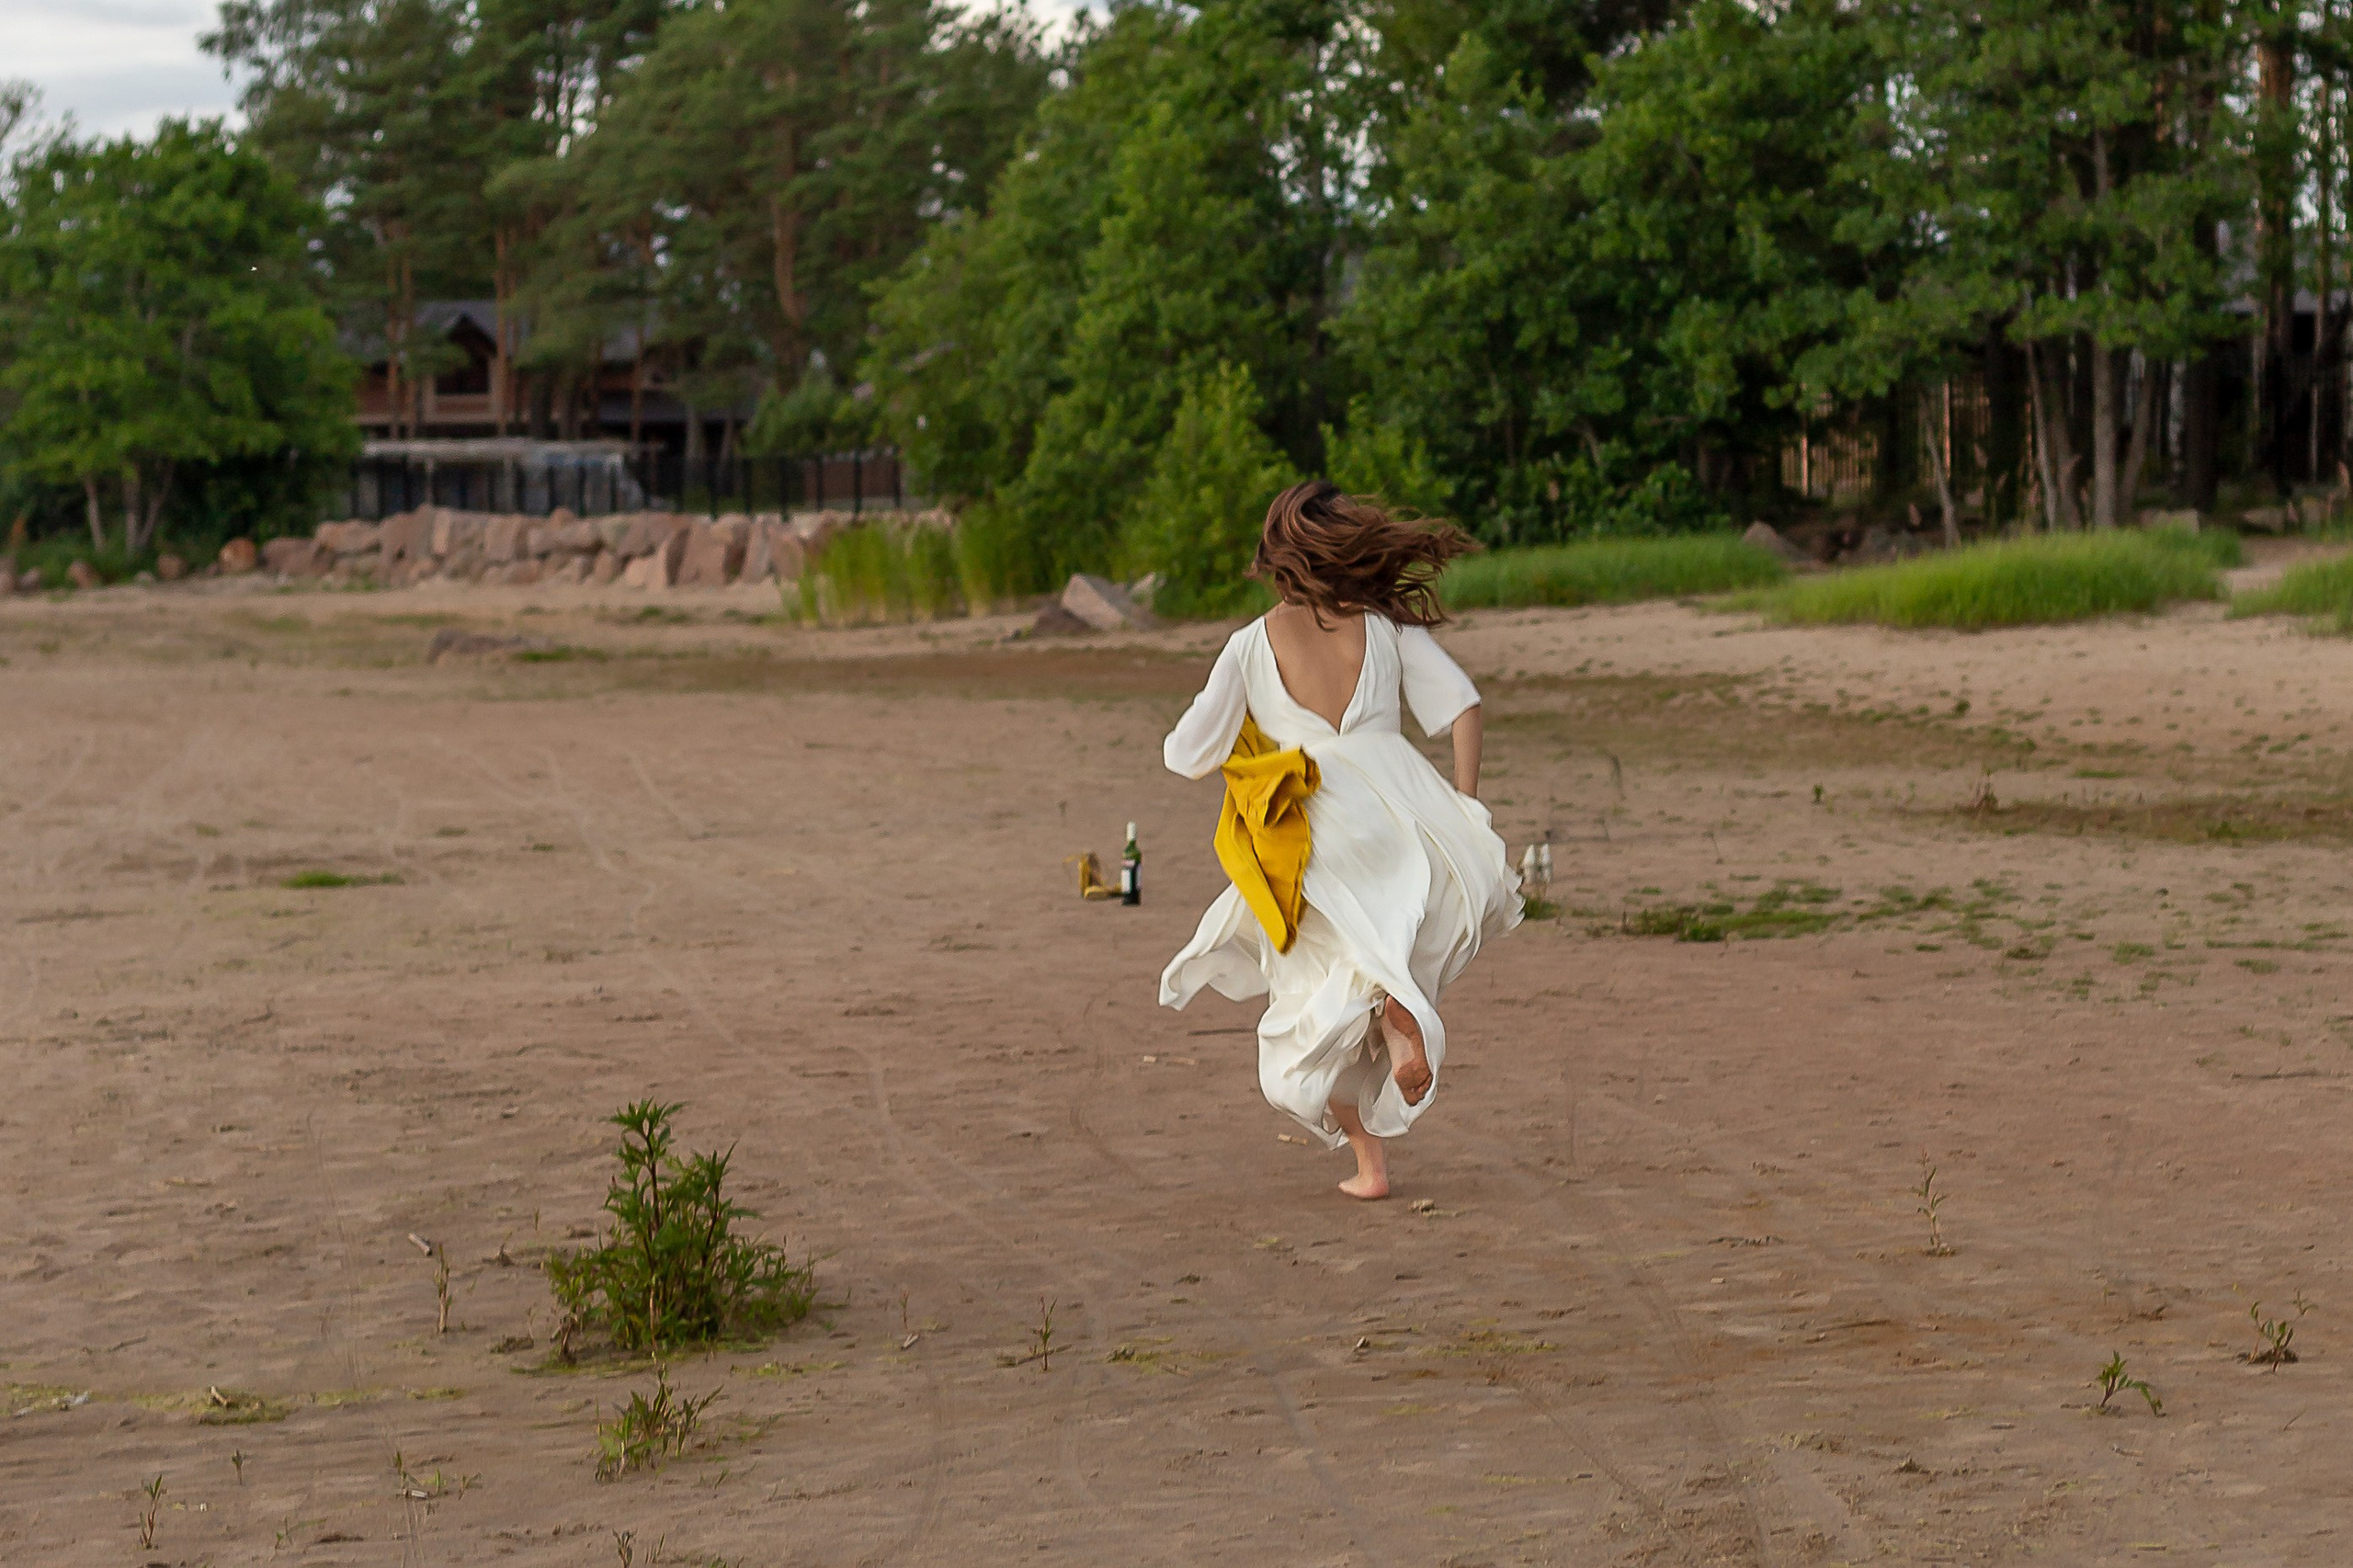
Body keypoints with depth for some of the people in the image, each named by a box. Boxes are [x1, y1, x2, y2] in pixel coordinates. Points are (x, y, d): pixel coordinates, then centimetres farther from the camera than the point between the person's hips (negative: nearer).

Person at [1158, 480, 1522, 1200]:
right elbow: (1462, 708, 0)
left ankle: (1369, 1160, 1)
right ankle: (1398, 1001, -8)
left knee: (1315, 1016, 14)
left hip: (1314, 833, -1)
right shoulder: (1389, 624, 7)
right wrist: (1464, 812, 5)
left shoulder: (1253, 644, 3)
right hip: (1401, 806, 1)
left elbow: (1187, 755, 5)